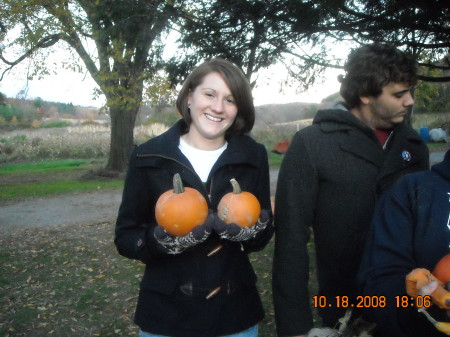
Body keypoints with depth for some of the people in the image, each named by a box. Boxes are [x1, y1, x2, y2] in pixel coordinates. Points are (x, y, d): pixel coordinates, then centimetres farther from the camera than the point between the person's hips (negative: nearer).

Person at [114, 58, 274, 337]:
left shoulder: (254, 156, -3)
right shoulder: (149, 157, -8)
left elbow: (264, 234, 3)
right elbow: (125, 236, -4)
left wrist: (248, 231, -19)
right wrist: (163, 240, -24)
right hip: (166, 313, -1)